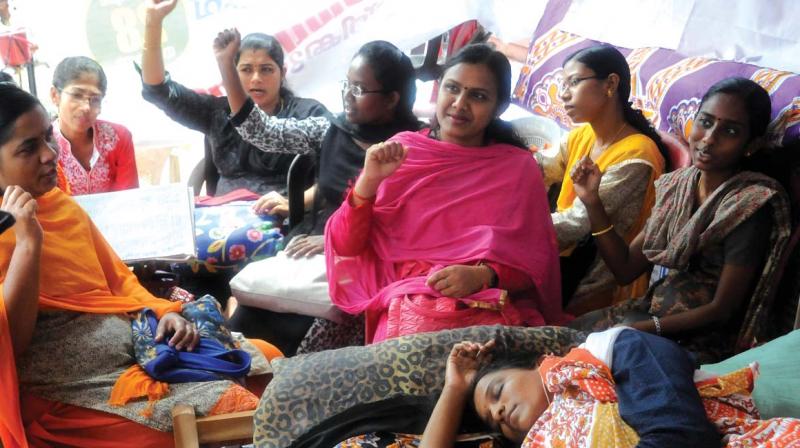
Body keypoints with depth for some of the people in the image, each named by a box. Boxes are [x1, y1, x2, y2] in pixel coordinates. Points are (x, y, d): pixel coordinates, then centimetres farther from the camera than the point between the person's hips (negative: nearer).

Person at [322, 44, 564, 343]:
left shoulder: (519, 168, 10)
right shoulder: (399, 153, 10)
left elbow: (536, 264, 4)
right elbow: (346, 248, 4)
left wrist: (483, 275, -16)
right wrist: (369, 181, -12)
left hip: (493, 312, 0)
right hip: (410, 307, 0)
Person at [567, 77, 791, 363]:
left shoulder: (752, 205, -18)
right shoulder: (678, 185, 2)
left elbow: (722, 310, -16)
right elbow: (626, 269, 3)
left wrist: (644, 328, -18)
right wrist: (593, 202, -6)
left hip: (701, 340, -6)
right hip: (652, 308, 6)